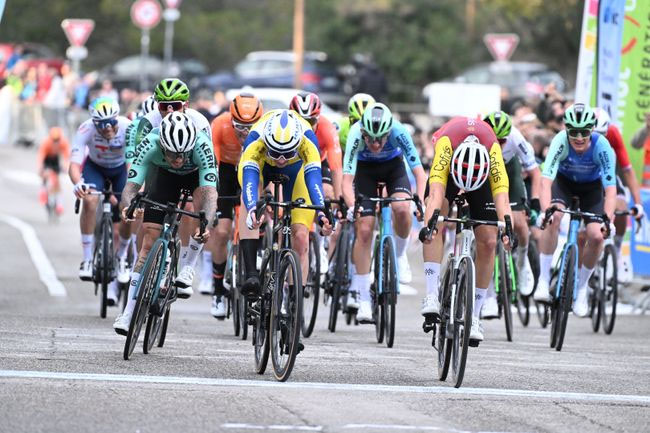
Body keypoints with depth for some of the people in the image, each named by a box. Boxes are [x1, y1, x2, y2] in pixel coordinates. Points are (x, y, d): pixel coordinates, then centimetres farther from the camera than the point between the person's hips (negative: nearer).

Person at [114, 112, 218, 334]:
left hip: (197, 174, -1)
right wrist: (126, 206, -59)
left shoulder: (202, 146, -42)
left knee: (202, 200, -35)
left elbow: (210, 192, -48)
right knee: (149, 240, -7)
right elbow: (132, 184, -37)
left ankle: (187, 268, -15)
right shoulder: (150, 144, -37)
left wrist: (206, 224, -65)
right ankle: (129, 311, -1)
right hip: (166, 176, 1)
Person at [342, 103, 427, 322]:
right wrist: (352, 207, -56)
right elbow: (347, 180, -39)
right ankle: (362, 298, -4)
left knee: (402, 208, -30)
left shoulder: (398, 131, -35)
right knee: (364, 230, -11)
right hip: (365, 169, 0)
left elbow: (419, 172, -34)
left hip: (393, 166, 0)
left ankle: (400, 255, -1)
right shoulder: (356, 135, -35)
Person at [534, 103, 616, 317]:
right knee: (553, 219, -30)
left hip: (591, 186, 1)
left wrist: (608, 219, -49)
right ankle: (543, 281, -22)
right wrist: (546, 211, -55)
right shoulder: (561, 141, -33)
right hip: (564, 181, -1)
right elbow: (546, 180, -40)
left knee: (596, 236, -17)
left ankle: (581, 289, 6)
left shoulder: (601, 146, -32)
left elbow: (610, 188, -35)